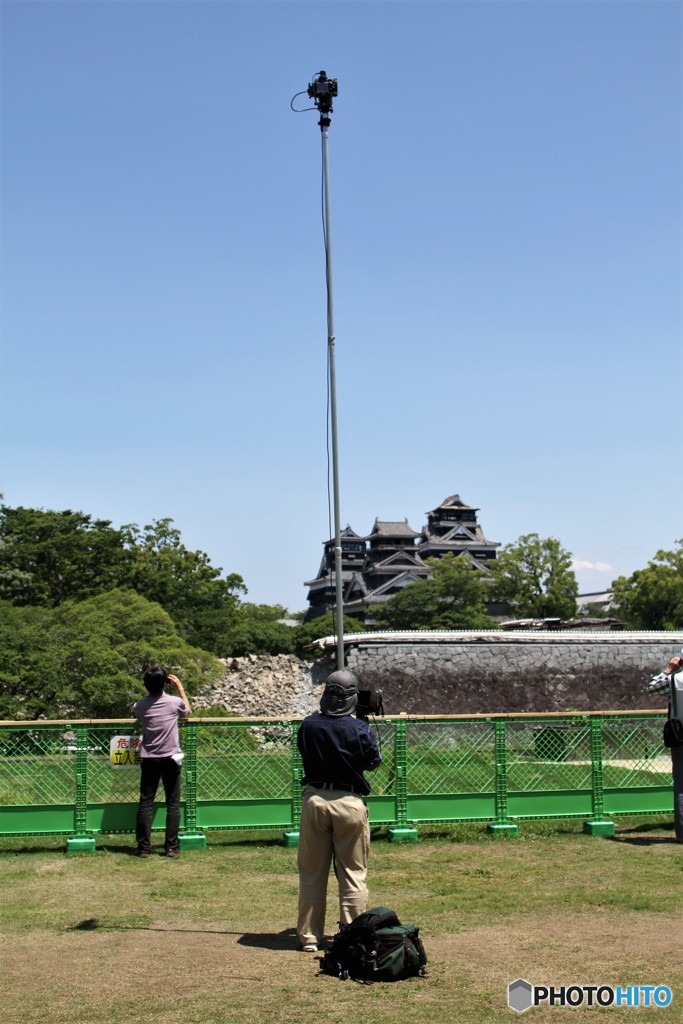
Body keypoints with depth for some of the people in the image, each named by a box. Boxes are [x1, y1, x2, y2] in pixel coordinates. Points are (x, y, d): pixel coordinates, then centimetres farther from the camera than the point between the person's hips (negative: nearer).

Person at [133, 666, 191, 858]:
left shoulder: (140, 706, -3)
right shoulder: (174, 702, -7)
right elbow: (187, 710, 16)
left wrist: (150, 691, 20)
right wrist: (180, 687, 22)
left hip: (149, 760, 1)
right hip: (170, 759, -1)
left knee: (145, 803, 6)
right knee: (173, 804, 6)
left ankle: (144, 847, 4)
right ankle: (171, 847, 4)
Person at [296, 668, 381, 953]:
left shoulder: (308, 725, -5)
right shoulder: (359, 729, -13)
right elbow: (373, 762, 1)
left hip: (314, 799, 2)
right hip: (349, 803, -2)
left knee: (311, 873, 13)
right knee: (353, 874, 9)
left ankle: (309, 936, 19)